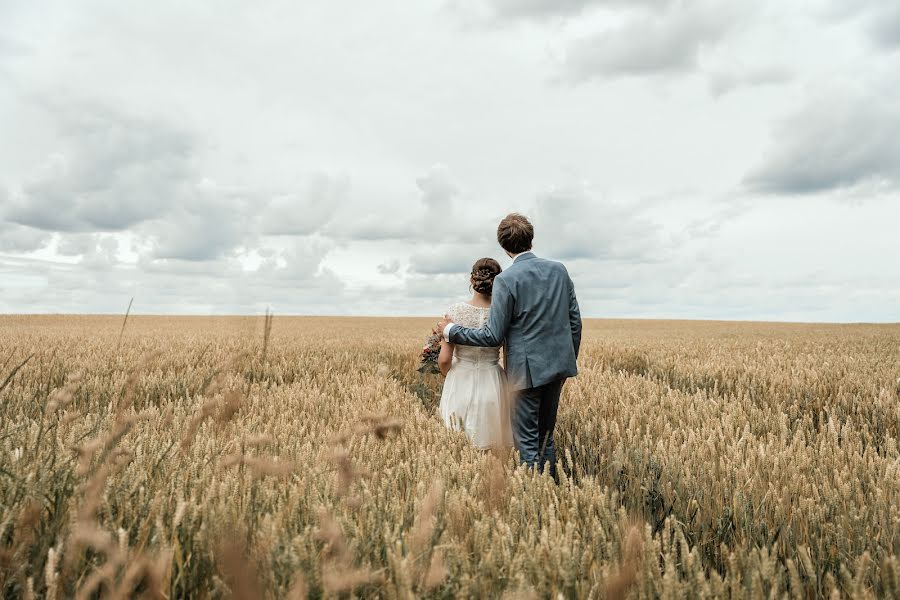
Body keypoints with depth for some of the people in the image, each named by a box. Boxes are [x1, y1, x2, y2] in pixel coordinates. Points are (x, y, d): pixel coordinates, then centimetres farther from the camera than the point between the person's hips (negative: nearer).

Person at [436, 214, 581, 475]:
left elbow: (493, 336, -13)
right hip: (559, 365, 6)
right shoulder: (559, 269, 3)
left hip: (529, 370, -6)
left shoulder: (506, 280, -14)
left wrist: (451, 330, -1)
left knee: (527, 442, 5)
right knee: (546, 434, 20)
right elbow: (575, 320, 7)